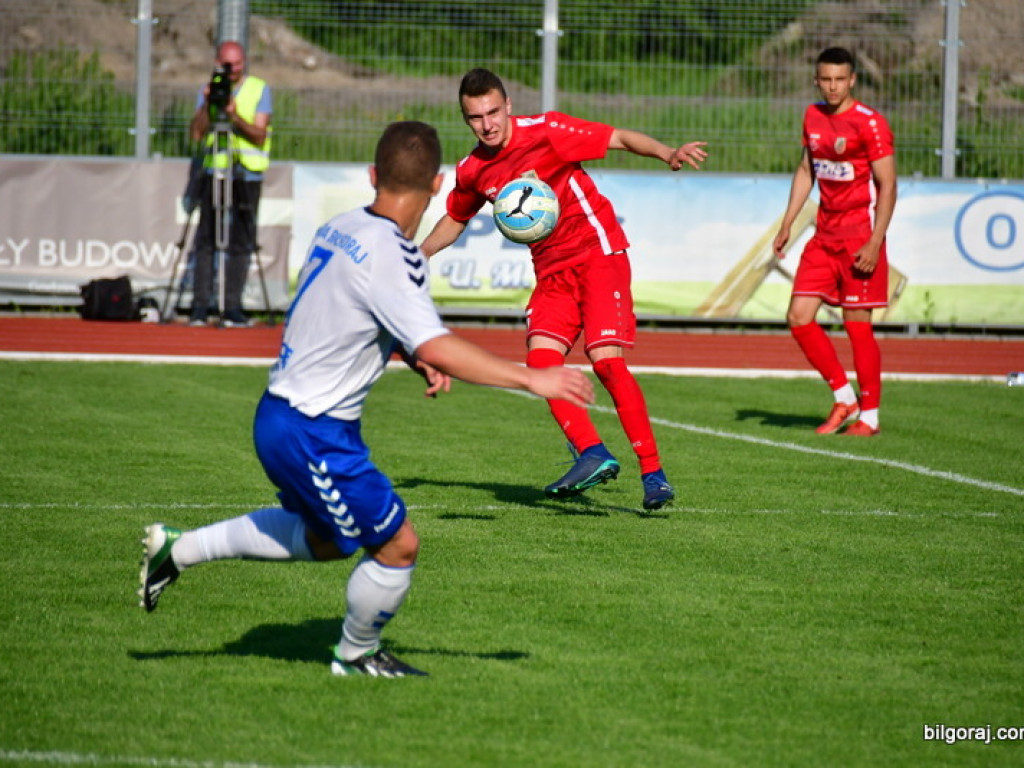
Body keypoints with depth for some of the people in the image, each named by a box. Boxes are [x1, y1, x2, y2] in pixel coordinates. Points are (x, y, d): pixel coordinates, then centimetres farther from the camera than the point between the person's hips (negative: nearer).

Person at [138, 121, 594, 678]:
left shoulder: (339, 229, 4)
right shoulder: (388, 256, -24)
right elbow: (437, 349, -31)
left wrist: (412, 355, 11)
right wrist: (530, 379, -28)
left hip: (282, 416, 9)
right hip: (314, 434, -9)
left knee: (322, 538, 29)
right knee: (397, 546, 1)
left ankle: (177, 549, 34)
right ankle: (357, 656, 23)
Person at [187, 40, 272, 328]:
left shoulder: (259, 90, 2)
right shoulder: (209, 89, 9)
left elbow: (259, 135, -8)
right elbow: (196, 133, -1)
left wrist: (235, 117, -23)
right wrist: (207, 105, -15)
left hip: (247, 174, -1)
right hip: (214, 171, 1)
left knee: (241, 242, -3)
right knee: (206, 239, -5)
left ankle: (232, 308, 1)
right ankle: (200, 306, -4)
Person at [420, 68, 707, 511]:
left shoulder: (545, 132, -11)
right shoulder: (472, 172, 5)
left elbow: (620, 139, -10)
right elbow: (454, 219, 26)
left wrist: (668, 153, -25)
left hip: (597, 253, -6)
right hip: (552, 271, 6)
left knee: (607, 361, -17)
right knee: (541, 358, -16)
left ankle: (653, 474, -14)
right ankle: (592, 455, -14)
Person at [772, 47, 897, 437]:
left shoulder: (870, 123, -12)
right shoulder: (813, 117, 10)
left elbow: (887, 186, -13)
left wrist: (874, 244, -20)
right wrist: (787, 225, 16)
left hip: (860, 237, -7)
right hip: (824, 236, 7)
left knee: (857, 324, -4)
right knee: (799, 318, 0)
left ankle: (869, 416, 7)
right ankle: (844, 398, 13)